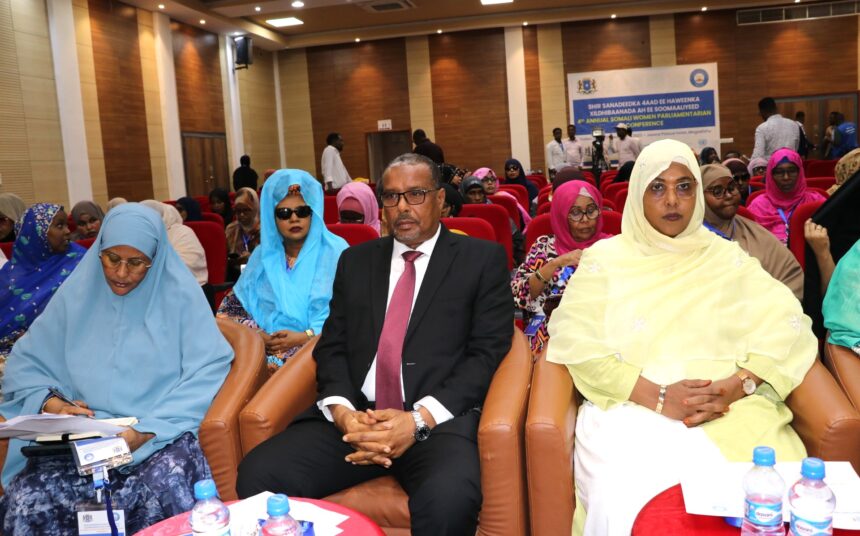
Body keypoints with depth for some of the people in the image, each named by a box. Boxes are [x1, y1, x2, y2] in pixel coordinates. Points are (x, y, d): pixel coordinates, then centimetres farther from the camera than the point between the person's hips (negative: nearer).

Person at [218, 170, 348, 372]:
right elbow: (230, 308, 11)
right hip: (266, 349, 4)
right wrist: (257, 334, -9)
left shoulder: (335, 251, 2)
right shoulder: (263, 255, 13)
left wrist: (306, 336, -16)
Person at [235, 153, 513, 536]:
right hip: (355, 415, 4)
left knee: (447, 500, -35)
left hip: (440, 418, -3)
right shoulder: (355, 261, 18)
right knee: (258, 475, -20)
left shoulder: (482, 259, 7)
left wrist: (420, 418, -15)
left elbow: (487, 352, -2)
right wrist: (342, 411, -9)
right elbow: (332, 345, 13)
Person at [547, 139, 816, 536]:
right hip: (630, 407, -2)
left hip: (731, 407, 2)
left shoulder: (725, 256, 15)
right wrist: (656, 396, -14)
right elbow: (575, 340, -3)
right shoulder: (605, 258, 9)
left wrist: (736, 387, -13)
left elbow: (788, 326, 5)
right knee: (631, 501, -30)